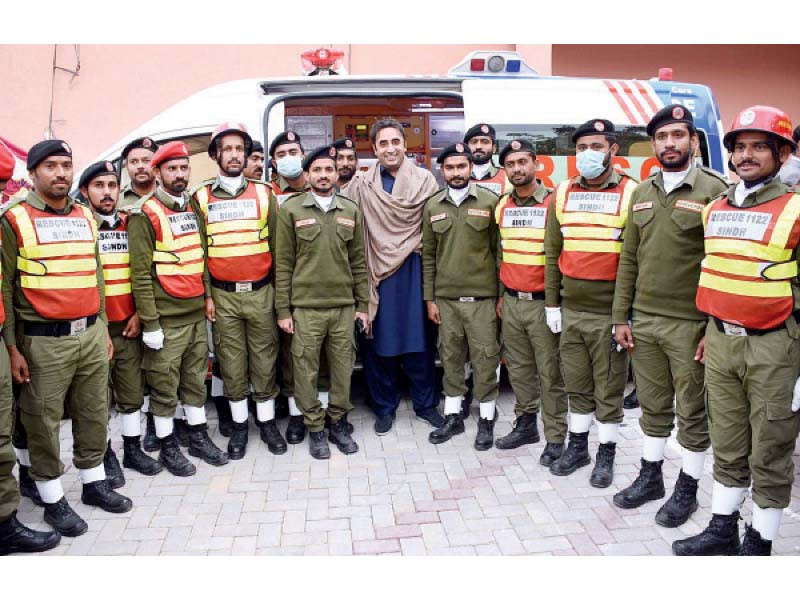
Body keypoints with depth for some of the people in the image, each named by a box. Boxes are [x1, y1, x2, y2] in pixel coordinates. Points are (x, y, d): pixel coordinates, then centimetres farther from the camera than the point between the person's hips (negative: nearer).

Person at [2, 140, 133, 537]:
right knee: (44, 420, 6)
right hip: (44, 341, -5)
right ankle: (53, 499, 21)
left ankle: (94, 483, 31)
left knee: (94, 413, 14)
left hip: (91, 334, 5)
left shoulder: (86, 217, 11)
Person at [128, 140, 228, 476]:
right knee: (165, 385, 5)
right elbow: (140, 272, -13)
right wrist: (150, 322, -15)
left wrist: (208, 296, 11)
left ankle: (199, 438, 28)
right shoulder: (144, 214, -9)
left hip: (198, 314, 6)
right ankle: (167, 447, 19)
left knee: (196, 379, 15)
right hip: (166, 319, -6)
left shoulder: (192, 209, 12)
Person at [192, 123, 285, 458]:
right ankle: (239, 425, 23)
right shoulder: (201, 198, 4)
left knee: (264, 359, 7)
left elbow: (277, 245, 6)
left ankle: (267, 421, 22)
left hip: (260, 292, 0)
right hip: (223, 295, 0)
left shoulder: (263, 194, 5)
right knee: (231, 362, 8)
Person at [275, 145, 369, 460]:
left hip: (344, 306, 3)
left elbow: (358, 261, 11)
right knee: (306, 370, 5)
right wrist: (283, 310, -4)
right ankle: (315, 428, 21)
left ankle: (338, 422, 26)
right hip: (305, 307, -2)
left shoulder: (351, 210, 8)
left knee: (343, 367, 9)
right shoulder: (290, 209, -1)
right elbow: (283, 264, -2)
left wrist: (362, 304, 8)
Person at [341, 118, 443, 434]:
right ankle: (384, 407, 23)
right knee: (379, 342, 6)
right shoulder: (362, 185, 4)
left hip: (415, 270, 0)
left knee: (420, 339, 7)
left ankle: (425, 403, 25)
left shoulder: (425, 180, 3)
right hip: (379, 272, 0)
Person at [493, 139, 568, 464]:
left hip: (543, 302, -5)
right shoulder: (502, 206, 10)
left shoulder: (553, 202, -7)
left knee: (550, 373, 2)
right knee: (518, 368, 14)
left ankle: (556, 437, 13)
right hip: (511, 302, 5)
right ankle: (525, 424, 29)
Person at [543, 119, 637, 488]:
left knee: (609, 387, 8)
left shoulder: (631, 194, -5)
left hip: (609, 312, -4)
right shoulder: (563, 193, 8)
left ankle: (606, 454, 23)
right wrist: (551, 303, 7)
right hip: (570, 310, 4)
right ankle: (577, 446, 30)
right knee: (577, 384, 15)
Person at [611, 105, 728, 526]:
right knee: (652, 405, 16)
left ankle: (687, 489, 24)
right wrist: (620, 317, 7)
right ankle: (650, 477, 31)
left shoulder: (712, 189, -6)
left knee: (692, 411, 8)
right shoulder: (641, 193, 10)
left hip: (690, 324, -4)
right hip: (643, 321, 5)